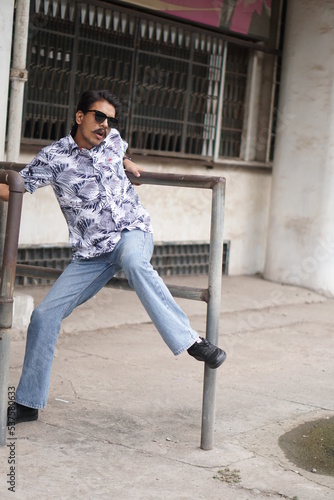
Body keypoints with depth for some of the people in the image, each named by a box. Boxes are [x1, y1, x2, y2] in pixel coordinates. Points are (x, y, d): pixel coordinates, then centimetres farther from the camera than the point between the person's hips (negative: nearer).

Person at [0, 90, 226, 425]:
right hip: (90, 256, 1)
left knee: (133, 261, -39)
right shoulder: (54, 157, -5)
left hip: (132, 233, 0)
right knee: (44, 315, -6)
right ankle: (27, 403, 11)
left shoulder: (112, 140, 6)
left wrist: (127, 164, 22)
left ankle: (191, 341, -40)